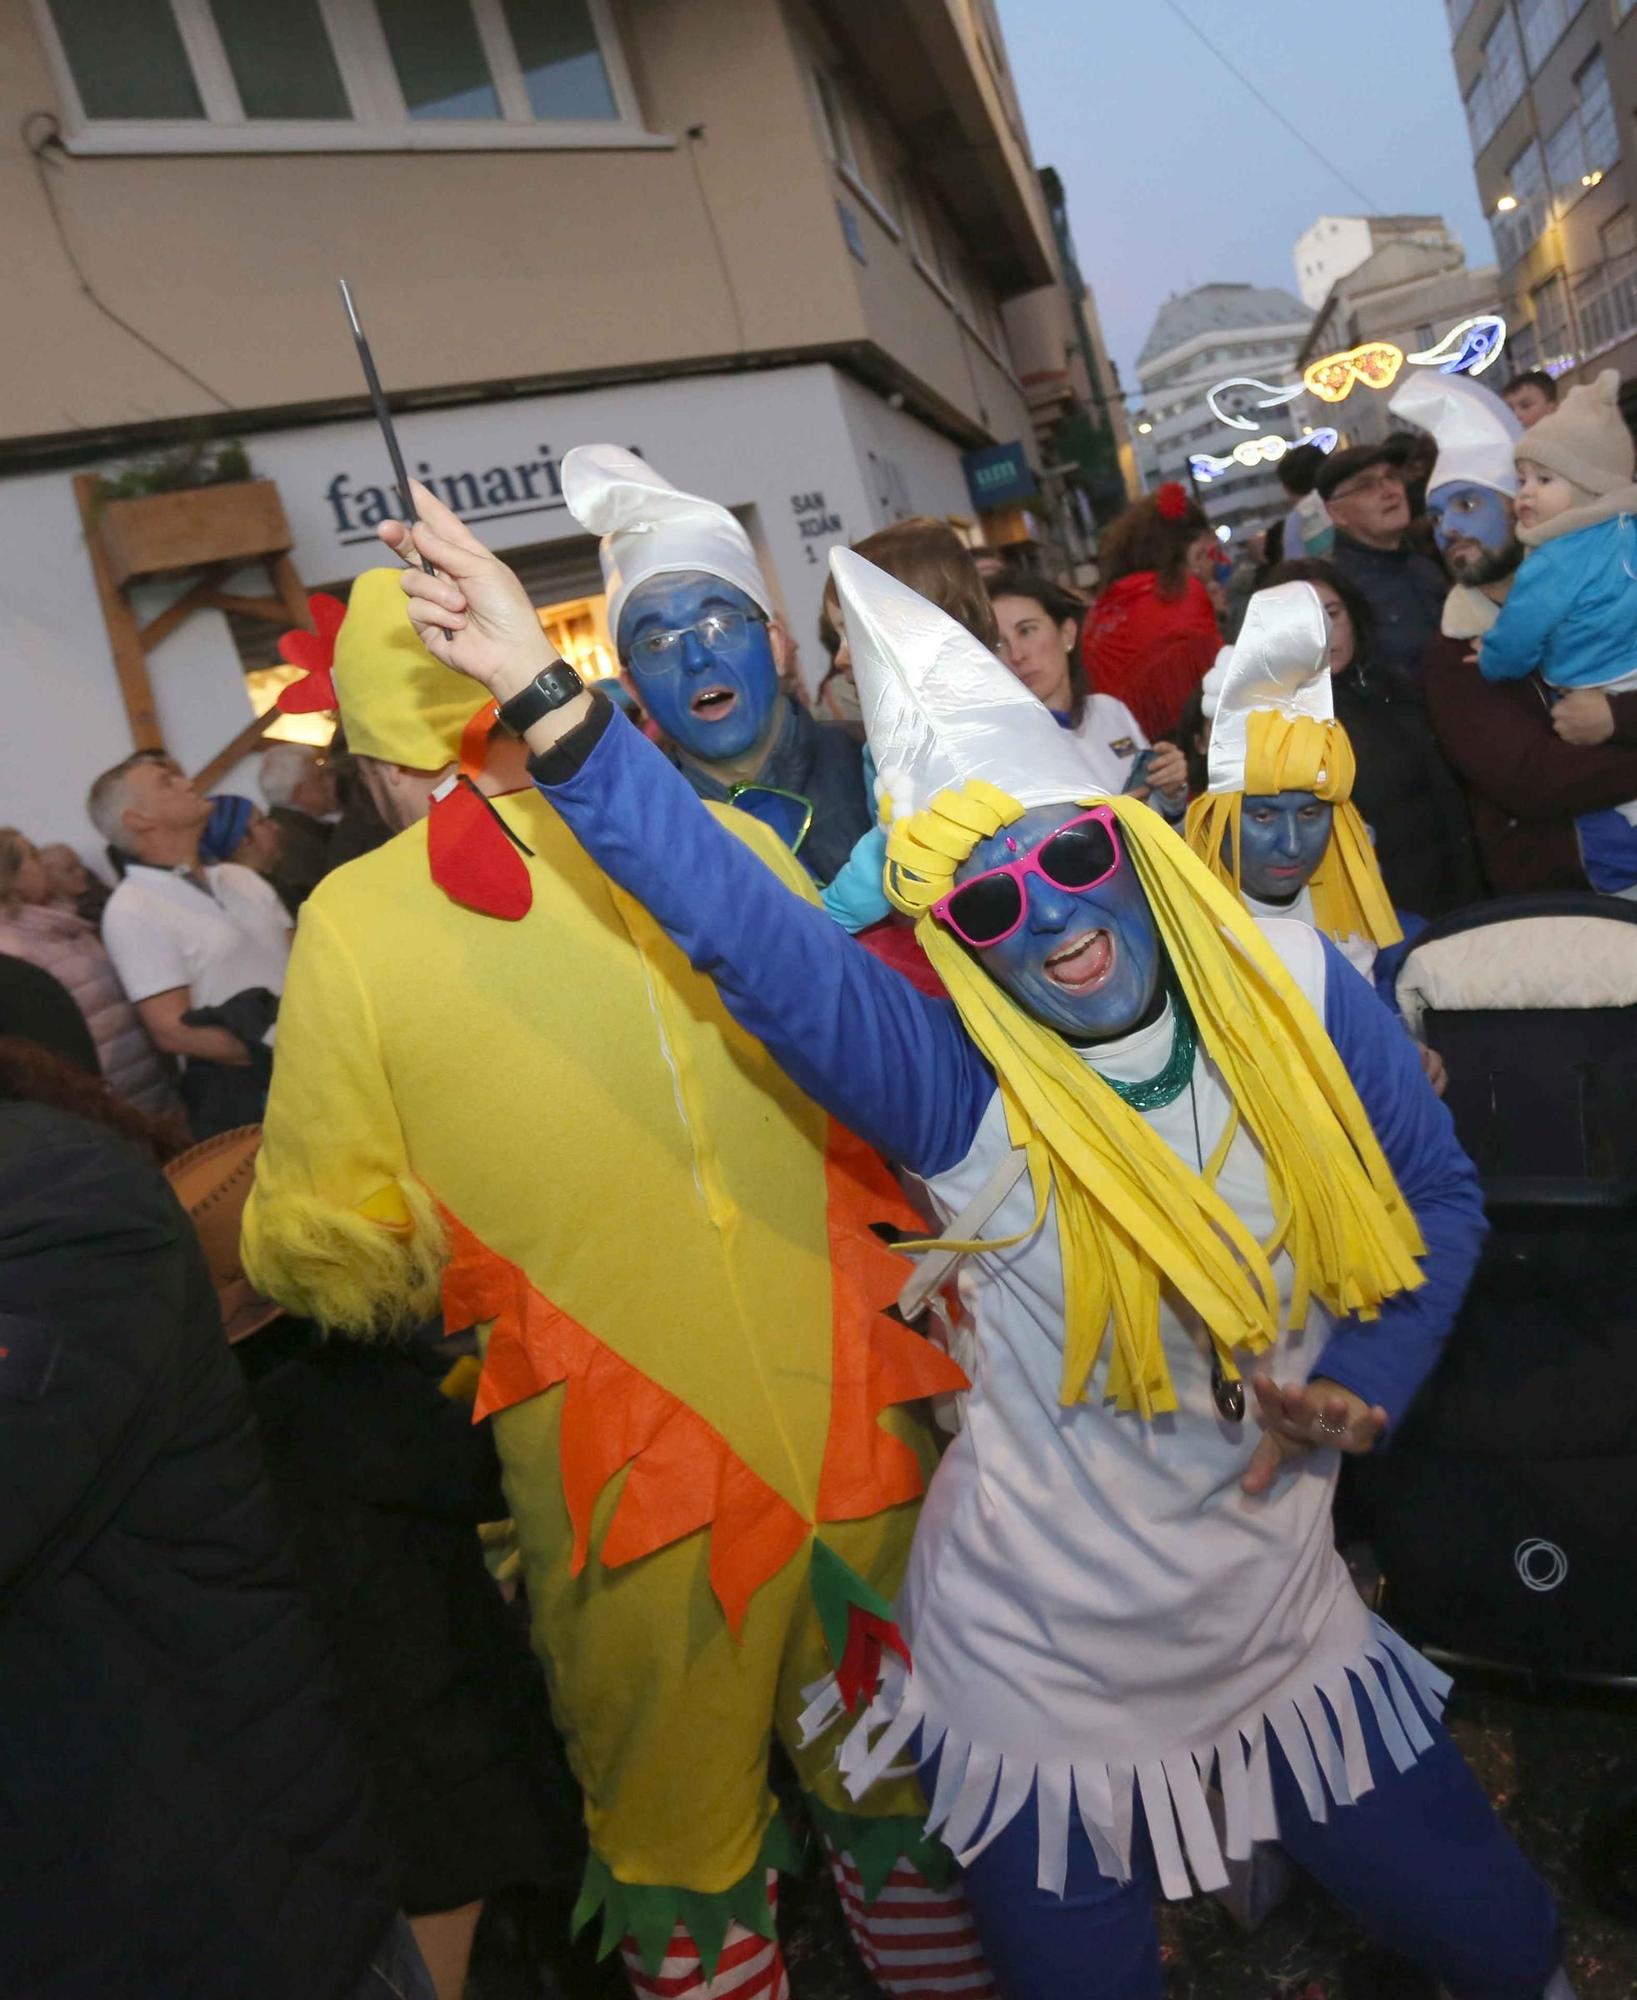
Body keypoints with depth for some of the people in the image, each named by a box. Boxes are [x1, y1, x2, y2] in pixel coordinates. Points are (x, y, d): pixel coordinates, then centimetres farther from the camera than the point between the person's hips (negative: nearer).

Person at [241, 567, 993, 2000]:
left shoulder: (349, 920, -9)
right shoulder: (726, 841, -3)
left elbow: (329, 1247, -3)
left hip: (623, 1469, -2)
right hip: (851, 1420, 3)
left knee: (681, 1850, 25)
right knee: (906, 1803, 27)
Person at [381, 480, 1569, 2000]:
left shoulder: (1299, 992, -11)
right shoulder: (957, 1092, -22)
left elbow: (1436, 1197, 4)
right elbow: (747, 931, -35)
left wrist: (1368, 1377, -10)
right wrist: (553, 708, -44)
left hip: (1287, 1628, 4)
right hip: (1042, 1684, -3)